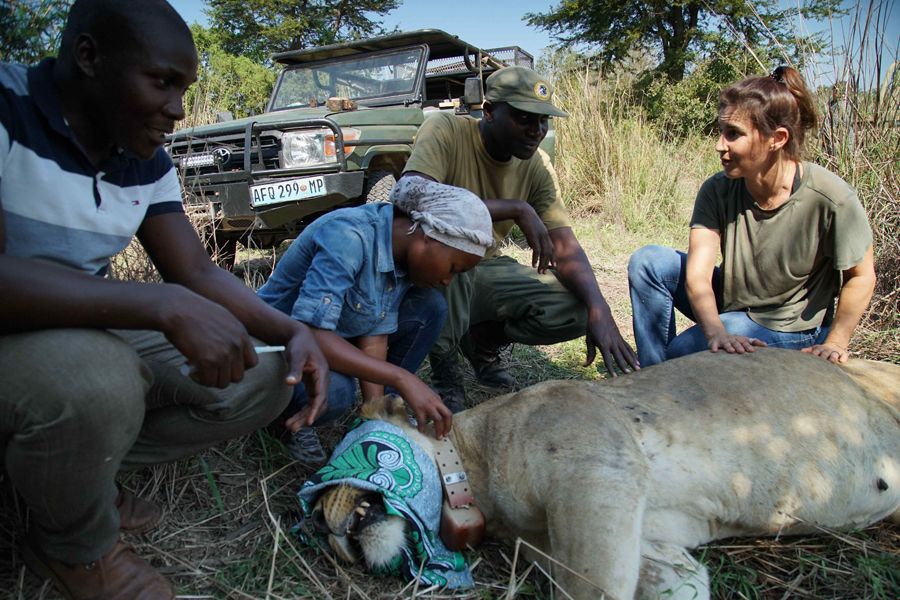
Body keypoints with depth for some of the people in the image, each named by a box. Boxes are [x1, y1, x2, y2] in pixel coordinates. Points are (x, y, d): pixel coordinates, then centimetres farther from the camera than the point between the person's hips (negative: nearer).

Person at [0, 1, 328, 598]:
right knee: (94, 381, -38)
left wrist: (292, 332, -15)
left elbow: (198, 273, 0)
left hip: (95, 336, 6)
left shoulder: (148, 165, 1)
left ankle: (77, 470, 6)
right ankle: (76, 548, -4)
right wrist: (166, 306, -40)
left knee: (263, 381, -3)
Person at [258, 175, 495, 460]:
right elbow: (308, 332, -40)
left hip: (339, 338, 7)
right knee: (335, 389, -38)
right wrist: (402, 378, -41)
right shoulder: (349, 237, -32)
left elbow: (375, 335, -12)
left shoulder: (404, 254, -8)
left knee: (429, 307, -9)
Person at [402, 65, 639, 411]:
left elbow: (565, 247, -9)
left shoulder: (537, 166, -5)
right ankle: (444, 368, -15)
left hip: (485, 270, 5)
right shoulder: (445, 131, -19)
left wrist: (598, 308, -28)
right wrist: (516, 209, -37)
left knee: (576, 310, -16)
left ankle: (481, 338, 13)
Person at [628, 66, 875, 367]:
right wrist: (716, 331, -39)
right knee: (648, 261, -16)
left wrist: (834, 345, -12)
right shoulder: (718, 190, -16)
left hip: (788, 329, -4)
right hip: (729, 303, 4)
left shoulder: (830, 199, -25)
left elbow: (861, 276, -10)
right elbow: (697, 275, -24)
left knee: (682, 353, -27)